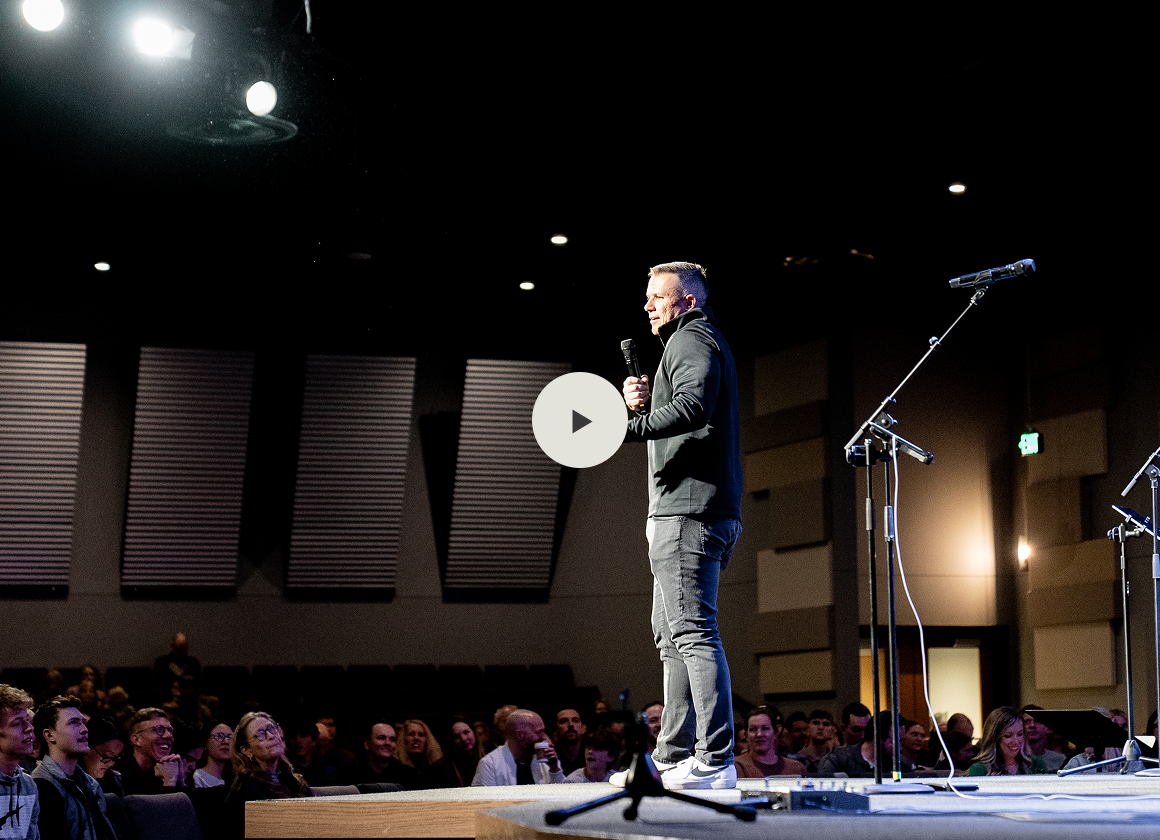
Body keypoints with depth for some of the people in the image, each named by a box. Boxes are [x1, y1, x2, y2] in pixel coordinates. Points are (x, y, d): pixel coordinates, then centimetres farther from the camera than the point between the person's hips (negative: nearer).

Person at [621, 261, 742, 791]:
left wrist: (632, 424, -31)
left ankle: (715, 762, -17)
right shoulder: (704, 341, 27)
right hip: (688, 514, 11)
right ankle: (672, 759, 19)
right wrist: (645, 400, 11)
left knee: (692, 631, -15)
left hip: (688, 510, -11)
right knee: (672, 634, 14)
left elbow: (693, 405, -26)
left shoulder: (691, 339, -5)